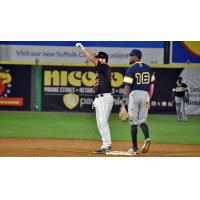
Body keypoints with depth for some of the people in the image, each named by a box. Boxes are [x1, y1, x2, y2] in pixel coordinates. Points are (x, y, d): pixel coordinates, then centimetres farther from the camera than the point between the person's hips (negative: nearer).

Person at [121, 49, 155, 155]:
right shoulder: (148, 69, 10)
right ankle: (147, 138, -20)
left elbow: (128, 86, -15)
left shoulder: (131, 69, -7)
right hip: (145, 95, 5)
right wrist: (149, 99, 15)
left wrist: (124, 98, -17)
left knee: (133, 121, 2)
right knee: (142, 120, 9)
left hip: (134, 94, -5)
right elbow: (152, 84, 11)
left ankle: (135, 148, 2)